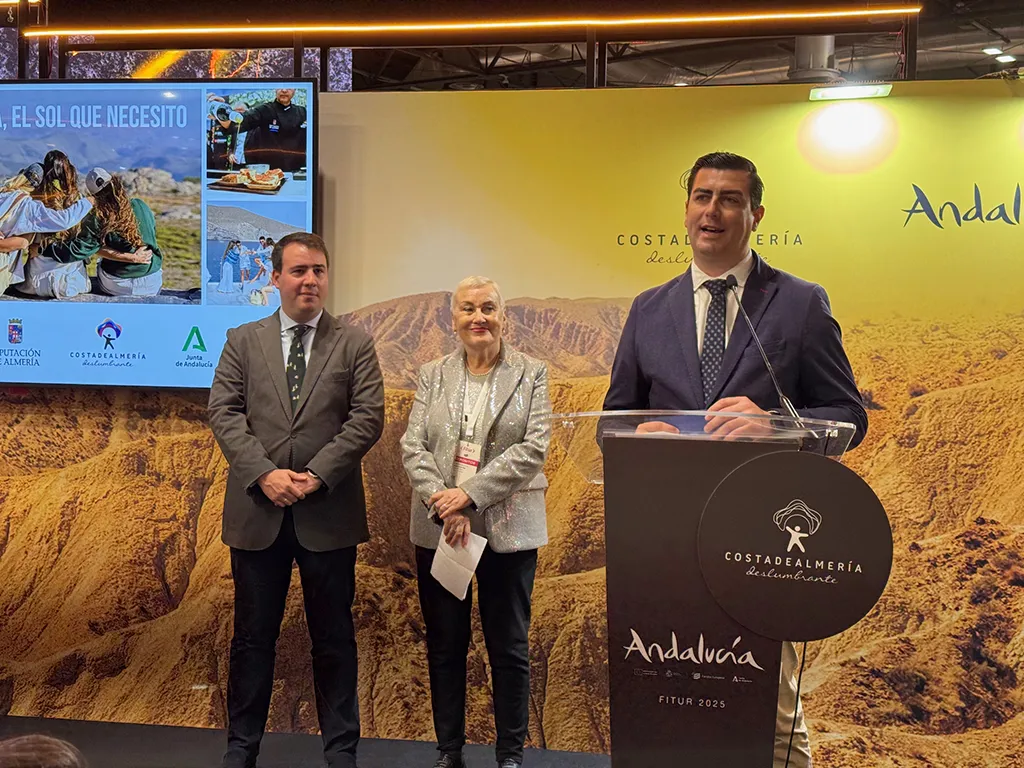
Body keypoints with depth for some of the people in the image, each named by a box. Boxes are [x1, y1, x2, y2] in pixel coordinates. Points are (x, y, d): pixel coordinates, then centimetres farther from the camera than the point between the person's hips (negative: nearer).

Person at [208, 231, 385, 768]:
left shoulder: (354, 344, 5)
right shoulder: (242, 341, 9)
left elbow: (367, 418, -4)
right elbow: (224, 413, 0)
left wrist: (317, 475, -14)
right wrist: (264, 473, -14)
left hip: (329, 514, -1)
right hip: (257, 511, 1)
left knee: (334, 638, 8)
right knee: (253, 636, 11)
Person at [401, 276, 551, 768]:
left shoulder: (531, 374, 2)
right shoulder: (433, 375, 8)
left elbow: (534, 447, -9)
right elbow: (413, 446, 0)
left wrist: (470, 494, -17)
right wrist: (443, 505, -16)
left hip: (507, 529, -2)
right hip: (438, 528, 2)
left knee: (509, 647, 6)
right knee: (444, 645, 10)